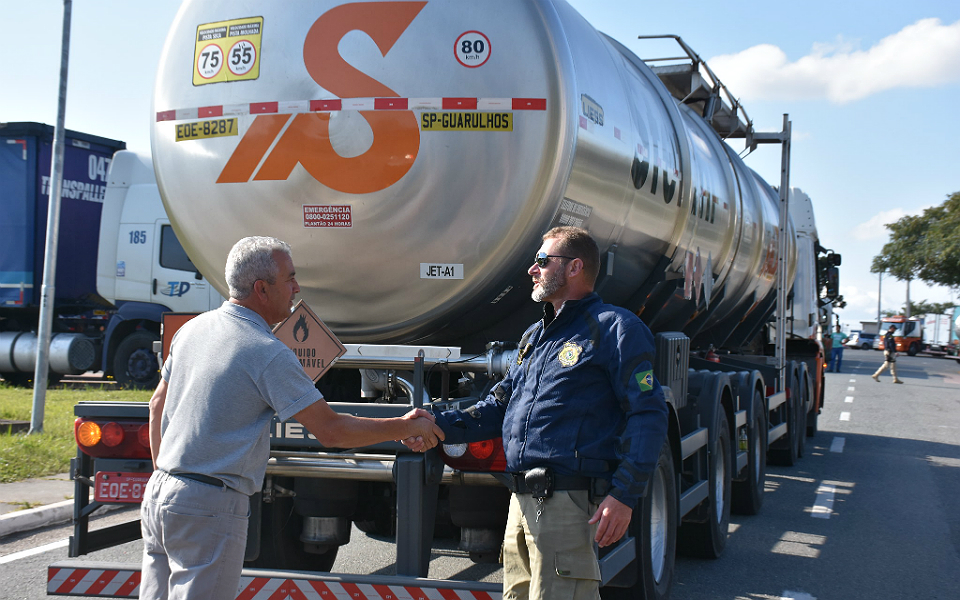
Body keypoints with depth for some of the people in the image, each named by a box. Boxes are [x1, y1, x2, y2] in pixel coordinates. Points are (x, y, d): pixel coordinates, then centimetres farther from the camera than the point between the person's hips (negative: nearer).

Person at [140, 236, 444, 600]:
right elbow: (331, 431, -16)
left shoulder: (193, 328, 9)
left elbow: (158, 404, 19)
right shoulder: (267, 353, -16)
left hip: (159, 492, 8)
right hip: (209, 507, -8)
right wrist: (407, 427, -4)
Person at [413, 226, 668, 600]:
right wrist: (439, 425, 8)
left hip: (568, 502, -9)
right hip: (521, 502, 9)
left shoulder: (614, 328, -5)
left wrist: (625, 495, -19)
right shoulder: (534, 336, 22)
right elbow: (499, 408, 23)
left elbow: (648, 414, -12)